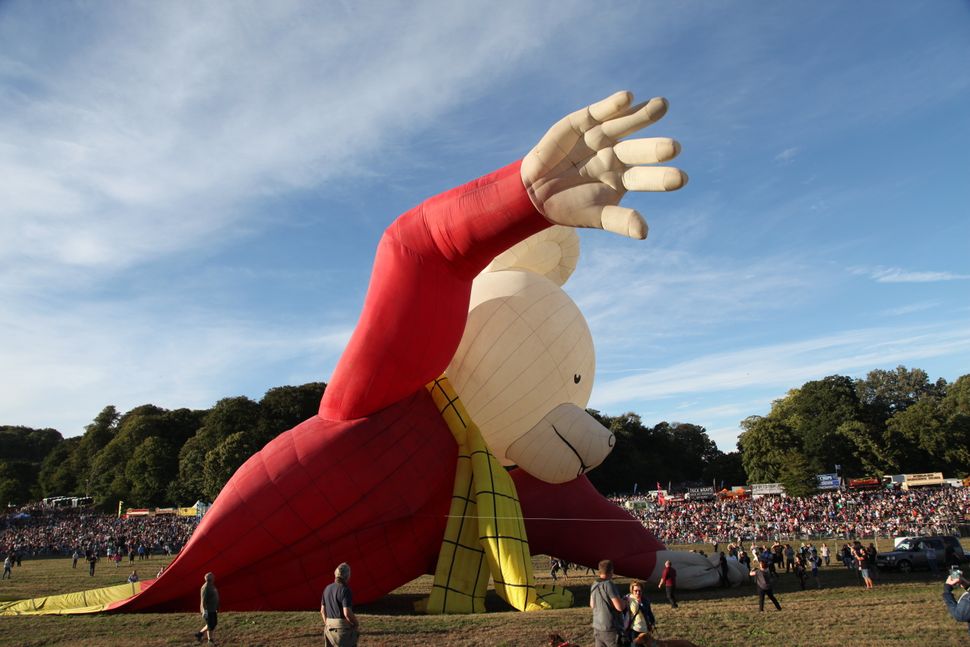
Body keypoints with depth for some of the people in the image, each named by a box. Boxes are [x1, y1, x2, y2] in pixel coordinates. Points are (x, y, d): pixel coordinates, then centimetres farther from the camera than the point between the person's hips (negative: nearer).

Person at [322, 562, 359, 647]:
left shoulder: (328, 588, 6)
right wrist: (357, 624, -7)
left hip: (331, 628, 7)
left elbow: (323, 610, 12)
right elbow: (347, 613, -23)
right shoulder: (345, 590, -18)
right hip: (343, 628, -7)